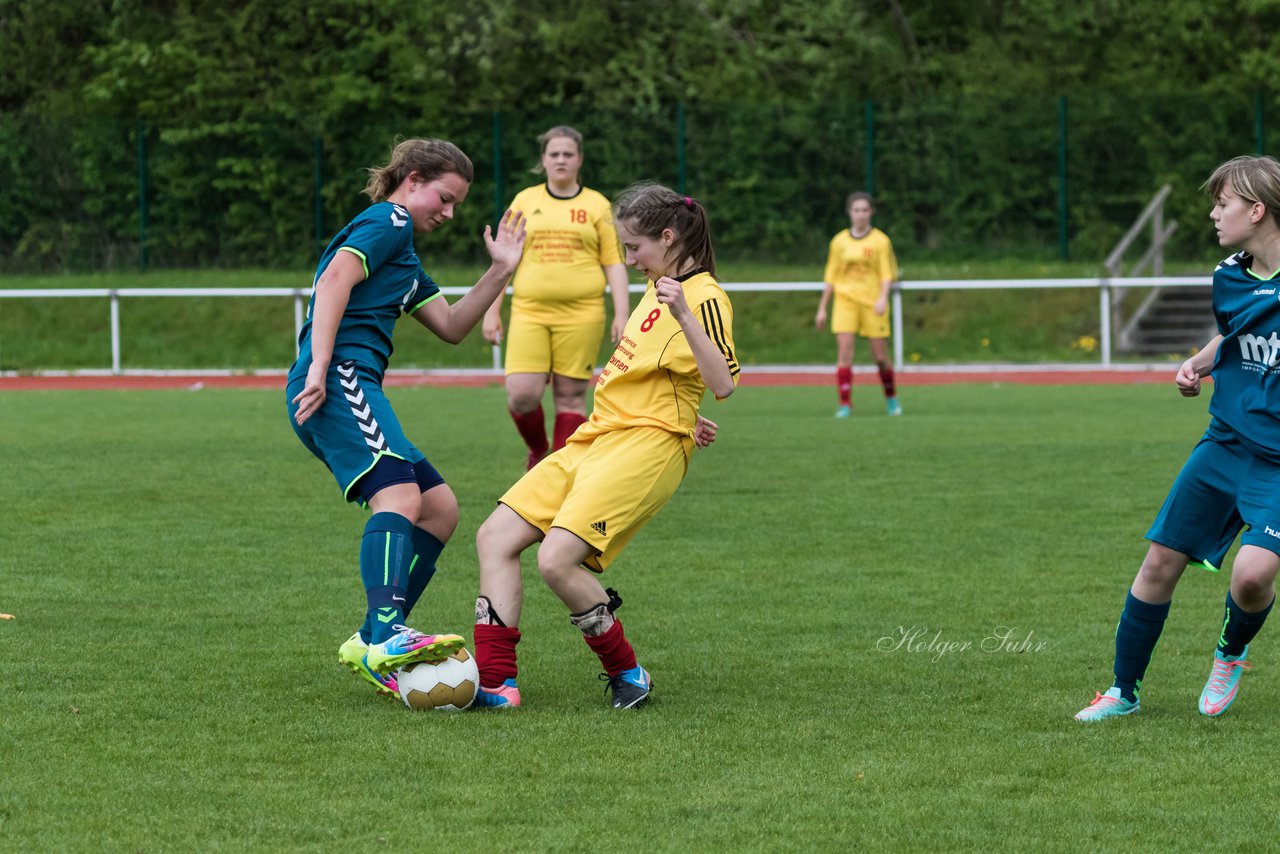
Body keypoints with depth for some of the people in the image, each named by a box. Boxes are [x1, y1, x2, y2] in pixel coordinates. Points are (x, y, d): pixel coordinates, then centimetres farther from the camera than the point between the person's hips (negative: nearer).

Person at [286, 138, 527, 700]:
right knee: (399, 494, -28)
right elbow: (335, 280, -15)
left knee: (440, 507, 8)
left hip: (354, 389, 11)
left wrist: (499, 272, 21)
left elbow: (451, 327, 31)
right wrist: (320, 367, -23)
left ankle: (371, 643, 1)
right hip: (339, 379, -11)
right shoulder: (388, 221, 1)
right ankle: (386, 638, -45)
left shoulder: (403, 257, 32)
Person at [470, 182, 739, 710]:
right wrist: (682, 419, 21)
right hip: (595, 440, 10)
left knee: (557, 559, -25)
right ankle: (495, 682, -6)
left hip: (644, 448, -10)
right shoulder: (658, 289, 21)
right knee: (495, 538, -2)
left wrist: (684, 316, -33)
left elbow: (723, 384, -24)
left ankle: (626, 673, -5)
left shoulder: (703, 297, -9)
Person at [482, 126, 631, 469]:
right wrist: (491, 312, 9)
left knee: (570, 397, -2)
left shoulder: (597, 205, 8)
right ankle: (537, 450, 18)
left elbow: (614, 262, 6)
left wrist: (621, 314, -3)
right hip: (529, 312, 1)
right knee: (521, 395, -11)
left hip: (581, 313, -1)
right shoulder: (524, 201, 12)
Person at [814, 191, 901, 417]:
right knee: (844, 351, -12)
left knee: (880, 356, 2)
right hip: (845, 300, 2)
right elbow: (830, 277, 13)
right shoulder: (839, 242, 8)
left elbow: (887, 274, -3)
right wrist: (822, 308, 11)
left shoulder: (880, 241, 0)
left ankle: (891, 398, 26)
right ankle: (845, 404, -11)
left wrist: (883, 298, -20)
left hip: (872, 304, -2)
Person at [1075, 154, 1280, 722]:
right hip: (1225, 442, 6)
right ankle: (1124, 691, 20)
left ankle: (1231, 655, 13)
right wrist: (1201, 362, 5)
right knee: (1160, 561, 3)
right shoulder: (1229, 277, 4)